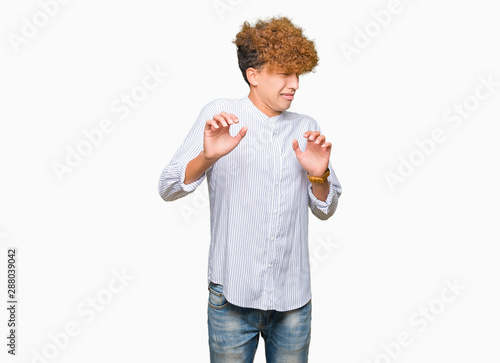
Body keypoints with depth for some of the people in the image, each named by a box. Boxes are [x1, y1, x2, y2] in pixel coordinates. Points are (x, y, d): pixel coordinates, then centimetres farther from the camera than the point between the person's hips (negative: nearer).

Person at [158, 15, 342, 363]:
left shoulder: (306, 128, 6)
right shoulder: (220, 114, -3)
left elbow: (325, 210, 10)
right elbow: (168, 188, -10)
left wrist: (318, 175, -10)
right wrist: (208, 157, -28)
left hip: (294, 297, 3)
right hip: (232, 295, -3)